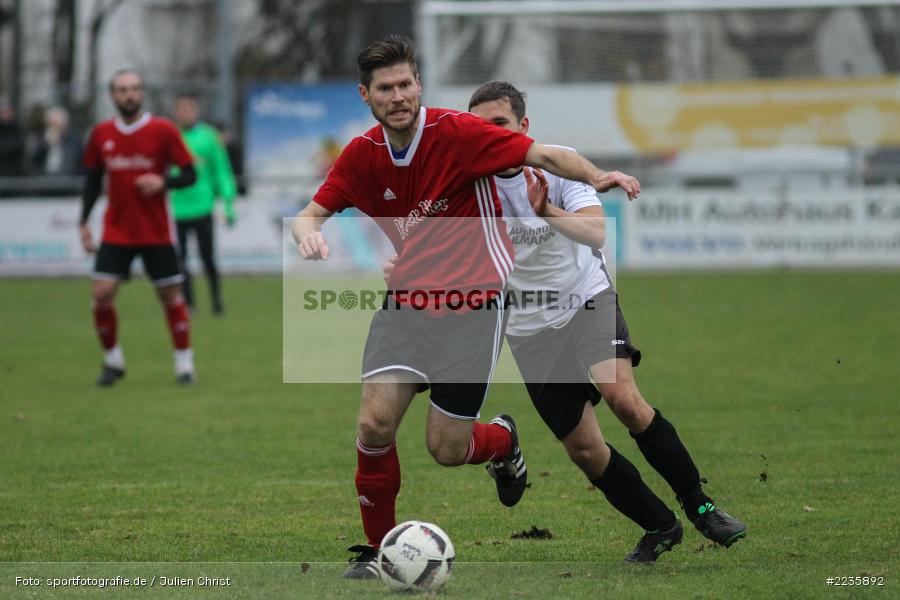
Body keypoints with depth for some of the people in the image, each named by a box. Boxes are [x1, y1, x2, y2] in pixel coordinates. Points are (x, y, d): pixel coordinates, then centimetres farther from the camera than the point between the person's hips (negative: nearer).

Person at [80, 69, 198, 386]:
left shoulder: (163, 130, -5)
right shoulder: (101, 134, 4)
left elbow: (189, 174, -3)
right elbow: (92, 181, 14)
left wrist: (164, 182, -22)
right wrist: (84, 222, 7)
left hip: (157, 233, -2)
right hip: (116, 232, 2)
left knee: (170, 295, 1)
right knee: (102, 294, -8)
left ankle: (184, 362, 13)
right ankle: (112, 359, 10)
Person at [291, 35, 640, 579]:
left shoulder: (457, 131, -14)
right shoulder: (362, 155, 1)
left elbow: (546, 156, -16)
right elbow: (311, 213, 6)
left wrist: (597, 177, -35)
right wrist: (309, 234, -19)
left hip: (473, 302, -4)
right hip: (407, 301, 4)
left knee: (447, 449, -5)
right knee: (375, 422, -14)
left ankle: (503, 440, 33)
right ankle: (378, 548, 6)